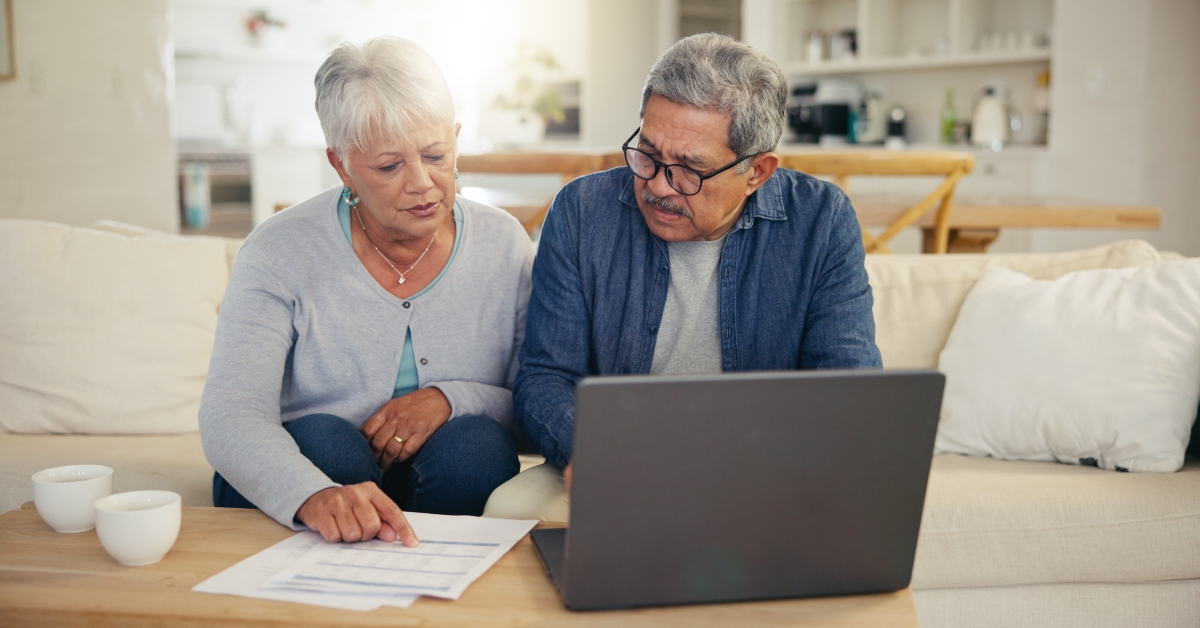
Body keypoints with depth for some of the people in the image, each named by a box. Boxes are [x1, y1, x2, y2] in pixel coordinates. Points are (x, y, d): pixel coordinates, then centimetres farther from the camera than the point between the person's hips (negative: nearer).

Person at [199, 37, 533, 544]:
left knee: (475, 440, -28)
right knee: (320, 440, -31)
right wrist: (313, 495, -45)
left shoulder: (503, 245, -4)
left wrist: (452, 400, -22)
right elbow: (230, 417, -24)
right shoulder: (279, 253, -13)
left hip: (455, 484, 2)